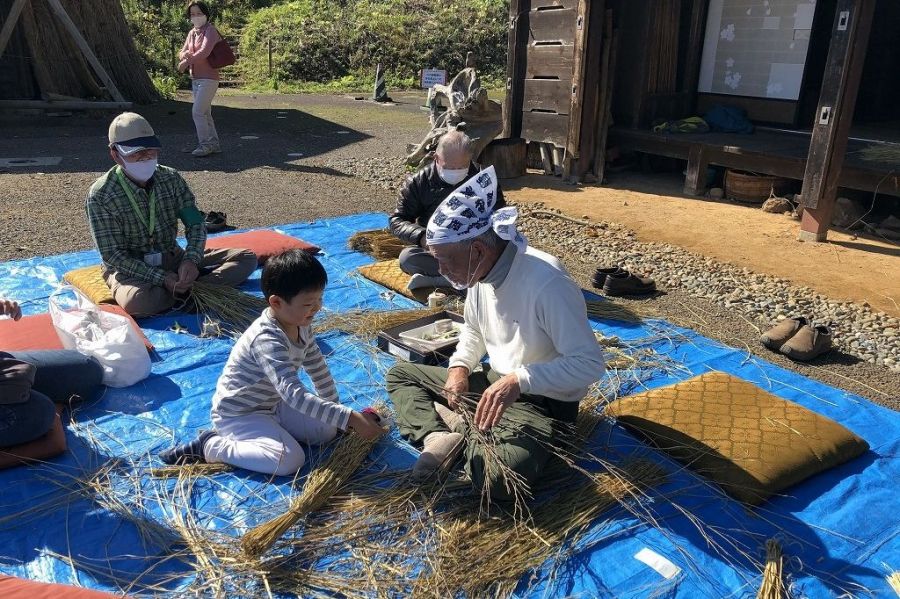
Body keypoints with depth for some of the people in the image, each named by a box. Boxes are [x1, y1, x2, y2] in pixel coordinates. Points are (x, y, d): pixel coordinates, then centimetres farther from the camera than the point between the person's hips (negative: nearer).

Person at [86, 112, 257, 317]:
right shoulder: (100, 195, -15)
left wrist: (191, 259, -24)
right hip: (130, 268, -4)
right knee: (138, 302, -41)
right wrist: (161, 278, -26)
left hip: (173, 259, 5)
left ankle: (185, 289, -25)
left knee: (247, 259, -8)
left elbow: (195, 223, -3)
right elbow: (113, 255, -15)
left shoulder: (171, 179, -3)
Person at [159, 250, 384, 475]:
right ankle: (211, 446, -10)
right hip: (237, 414, -9)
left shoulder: (301, 325, -5)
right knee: (290, 460, -26)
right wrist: (349, 418, -45)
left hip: (272, 404, 9)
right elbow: (294, 394, -43)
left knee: (327, 431, 1)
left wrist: (335, 408, 13)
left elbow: (318, 368, 11)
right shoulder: (268, 340, -34)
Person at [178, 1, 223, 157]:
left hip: (208, 78, -8)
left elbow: (204, 52, -24)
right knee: (204, 113, 11)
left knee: (197, 111, -12)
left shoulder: (210, 30, -10)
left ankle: (205, 143, -4)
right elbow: (182, 53, 9)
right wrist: (185, 54, -15)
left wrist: (186, 62, -19)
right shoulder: (192, 33, 13)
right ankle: (214, 144, 18)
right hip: (195, 78, 8)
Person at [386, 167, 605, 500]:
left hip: (543, 402, -8)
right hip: (494, 383, 8)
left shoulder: (546, 282, -29)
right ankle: (439, 437, -14)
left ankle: (456, 423, -4)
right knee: (400, 374, 10)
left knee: (500, 480, -33)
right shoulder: (480, 272, -3)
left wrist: (519, 380, -35)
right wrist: (460, 366, -4)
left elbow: (589, 363, -27)